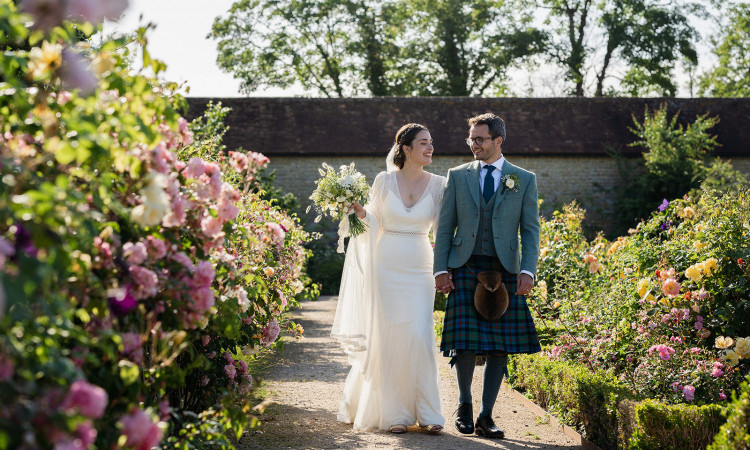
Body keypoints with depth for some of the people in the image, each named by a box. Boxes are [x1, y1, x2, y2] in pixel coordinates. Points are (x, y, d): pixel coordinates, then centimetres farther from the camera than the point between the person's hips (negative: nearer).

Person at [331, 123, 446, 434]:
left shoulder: (438, 184, 3)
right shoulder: (384, 181, 0)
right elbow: (376, 224, 7)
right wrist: (361, 213, -13)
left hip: (419, 270, 1)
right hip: (386, 266, 0)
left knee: (420, 337, -9)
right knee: (387, 338, 1)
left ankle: (427, 412, 0)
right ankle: (394, 414, 9)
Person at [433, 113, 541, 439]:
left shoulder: (524, 180, 8)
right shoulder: (458, 176, 9)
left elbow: (530, 230, 4)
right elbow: (445, 227, 7)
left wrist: (528, 271, -8)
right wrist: (441, 269, -2)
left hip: (504, 270, 0)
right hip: (464, 268, 0)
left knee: (500, 347, 0)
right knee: (464, 343, -7)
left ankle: (486, 417, 12)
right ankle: (464, 405, 18)